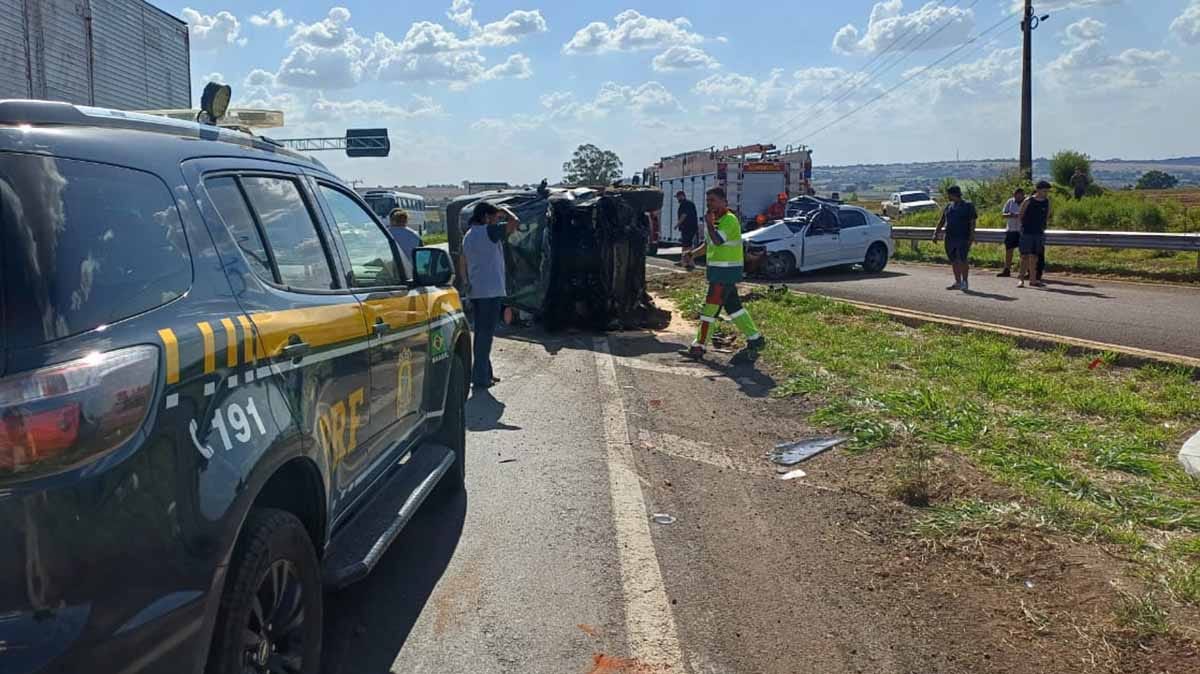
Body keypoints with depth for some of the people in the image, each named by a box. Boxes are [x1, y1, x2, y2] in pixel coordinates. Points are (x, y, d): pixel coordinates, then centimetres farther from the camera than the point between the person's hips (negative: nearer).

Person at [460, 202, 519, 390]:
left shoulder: (467, 236, 16)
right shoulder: (489, 231, -11)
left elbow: (462, 264, 20)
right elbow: (515, 222, -17)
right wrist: (505, 211, 1)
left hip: (474, 292, 9)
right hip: (491, 291, -9)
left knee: (481, 332, 15)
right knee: (486, 334, -6)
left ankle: (485, 373, 22)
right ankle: (480, 377, -5)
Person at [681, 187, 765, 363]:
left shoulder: (729, 219, -15)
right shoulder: (714, 220, 15)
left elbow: (717, 240, -30)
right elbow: (708, 244, 24)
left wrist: (709, 223, -19)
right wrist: (693, 253, 10)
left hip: (727, 271, -10)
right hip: (719, 270, 10)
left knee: (710, 307, -6)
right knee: (733, 306, 12)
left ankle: (699, 347, 0)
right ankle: (755, 339, 18)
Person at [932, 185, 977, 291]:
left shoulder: (968, 205, -3)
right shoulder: (949, 206, 14)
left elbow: (973, 222, -7)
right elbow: (942, 221, 17)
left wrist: (972, 236, -16)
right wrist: (936, 233, 9)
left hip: (963, 238, -6)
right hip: (950, 238, 6)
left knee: (962, 260, -11)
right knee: (954, 261, 7)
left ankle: (965, 282, -3)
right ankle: (958, 283, 14)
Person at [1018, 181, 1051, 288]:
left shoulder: (1047, 202, 5)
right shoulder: (1028, 201, -7)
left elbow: (1047, 217, 15)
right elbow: (1021, 216, 2)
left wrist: (1042, 226, 10)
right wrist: (1025, 225, 2)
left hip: (1039, 233, 4)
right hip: (1027, 232, -4)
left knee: (1034, 257, 8)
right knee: (1025, 256, -3)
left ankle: (1033, 280, 12)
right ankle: (1022, 280, 1)